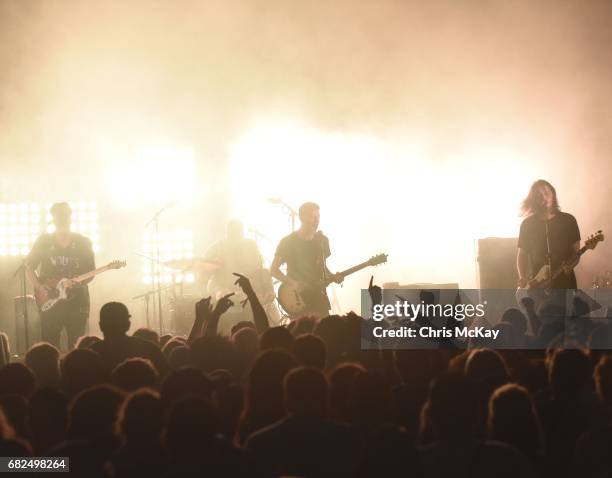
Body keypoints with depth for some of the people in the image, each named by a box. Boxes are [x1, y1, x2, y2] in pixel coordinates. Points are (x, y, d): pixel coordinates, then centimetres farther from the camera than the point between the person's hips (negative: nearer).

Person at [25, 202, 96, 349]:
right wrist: (39, 287, -6)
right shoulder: (44, 242, 3)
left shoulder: (83, 243, 3)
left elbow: (90, 273, 2)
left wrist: (77, 283, -17)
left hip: (76, 302, 0)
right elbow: (29, 267, 9)